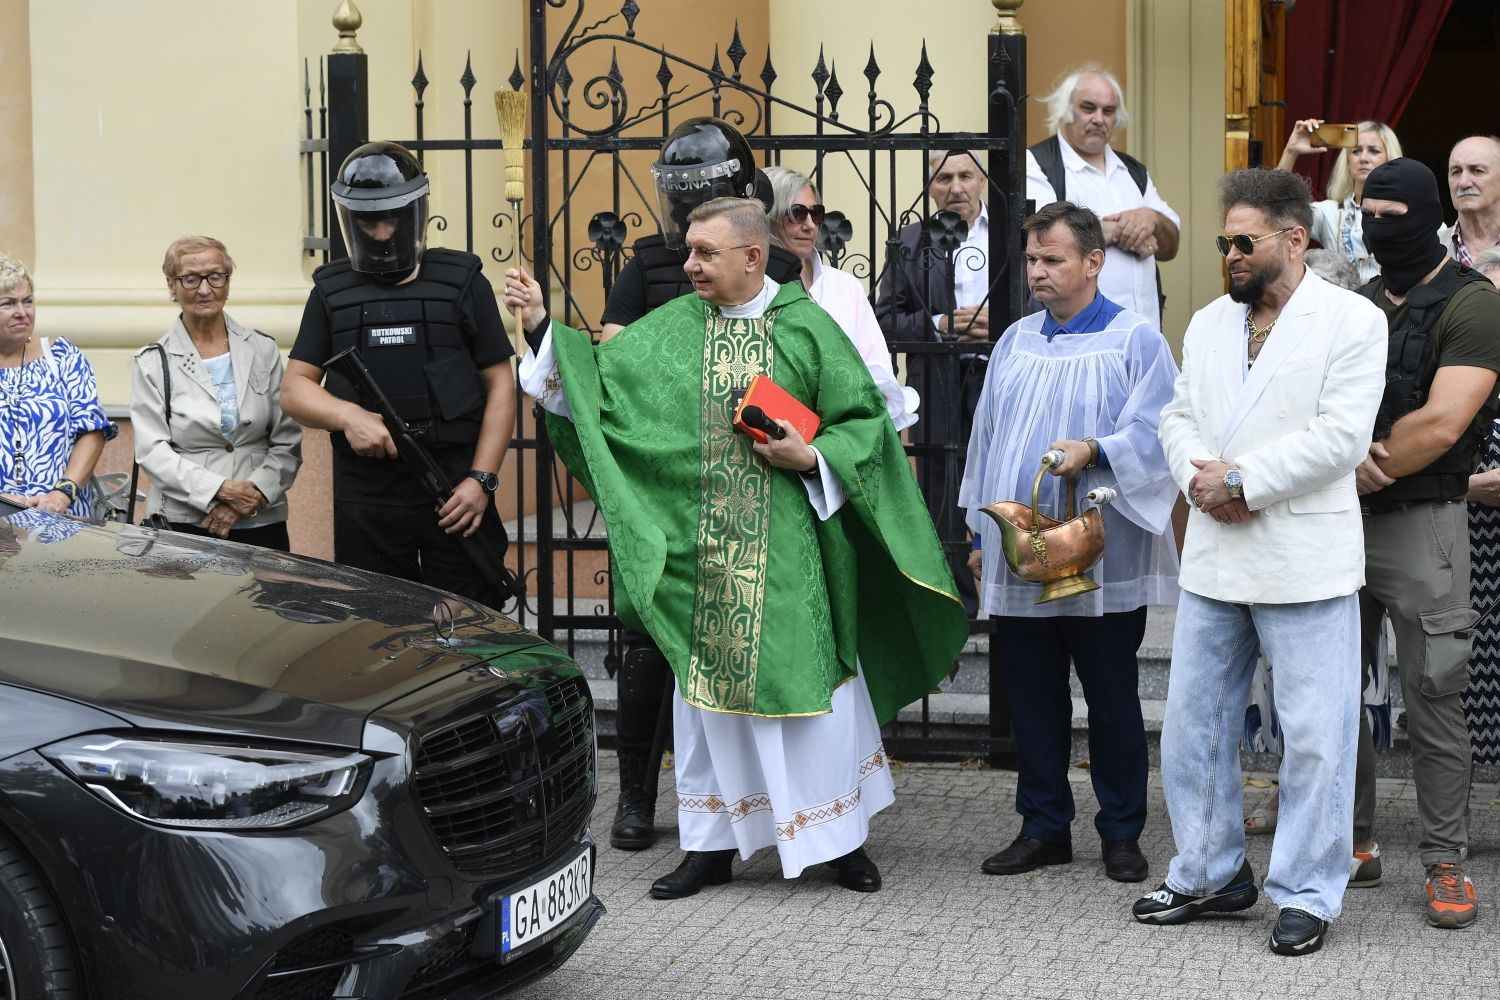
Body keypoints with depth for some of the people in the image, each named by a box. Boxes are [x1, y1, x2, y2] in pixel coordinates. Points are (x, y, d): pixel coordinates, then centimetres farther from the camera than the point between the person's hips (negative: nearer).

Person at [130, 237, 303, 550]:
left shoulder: (263, 350, 8)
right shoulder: (152, 364, 3)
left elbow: (287, 443, 5)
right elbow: (152, 451, -5)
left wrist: (254, 495, -11)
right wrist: (221, 489, -16)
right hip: (182, 525, -2)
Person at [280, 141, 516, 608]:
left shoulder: (461, 282, 7)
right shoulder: (333, 291, 12)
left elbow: (500, 385, 5)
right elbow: (294, 388, 10)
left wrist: (482, 480, -6)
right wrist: (348, 416, -11)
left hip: (454, 496, -2)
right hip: (365, 499, 2)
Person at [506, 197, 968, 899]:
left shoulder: (807, 328, -2)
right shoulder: (671, 329, 5)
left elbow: (865, 420, 0)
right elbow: (594, 379, 3)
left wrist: (812, 459, -14)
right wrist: (542, 327, -6)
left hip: (788, 548, -3)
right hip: (702, 547, 3)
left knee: (810, 682, 2)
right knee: (707, 688, 8)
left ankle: (840, 836, 17)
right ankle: (711, 844, 19)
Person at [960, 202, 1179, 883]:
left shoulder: (1135, 341, -3)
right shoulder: (1015, 343, 14)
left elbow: (1154, 435, -10)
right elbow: (986, 438, 18)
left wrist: (1093, 451, -27)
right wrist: (979, 531, 15)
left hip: (1102, 562, -5)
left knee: (1112, 699, 3)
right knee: (1032, 695, 9)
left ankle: (1122, 832, 14)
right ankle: (1043, 827, 19)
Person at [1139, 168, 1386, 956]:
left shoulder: (1352, 321, -6)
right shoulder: (1208, 322, 14)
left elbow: (1341, 434, -15)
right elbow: (1178, 416, 14)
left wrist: (1241, 480, -15)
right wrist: (1198, 477, -8)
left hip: (1305, 564, -6)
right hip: (1214, 561, 6)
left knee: (1314, 737, 0)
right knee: (1192, 723, 11)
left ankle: (1306, 894, 11)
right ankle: (1210, 874, 26)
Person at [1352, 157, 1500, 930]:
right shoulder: (1356, 305, 15)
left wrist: (1354, 472, -11)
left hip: (1419, 523, -7)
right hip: (1338, 521, 7)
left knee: (1432, 705, -4)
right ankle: (1353, 843, 22)